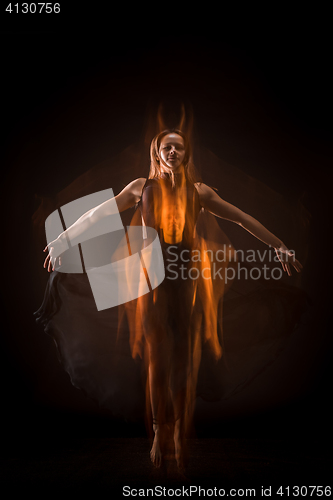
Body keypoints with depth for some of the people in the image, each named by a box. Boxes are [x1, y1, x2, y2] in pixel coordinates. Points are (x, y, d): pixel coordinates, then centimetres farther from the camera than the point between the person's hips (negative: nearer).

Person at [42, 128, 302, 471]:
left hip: (188, 281, 1)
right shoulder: (141, 187, 5)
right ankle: (160, 431, 22)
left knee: (185, 360, 6)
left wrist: (279, 246, 7)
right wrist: (62, 240, 4)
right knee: (158, 359, 5)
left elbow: (243, 219, 8)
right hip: (154, 282, 0)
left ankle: (181, 434, 21)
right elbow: (97, 214, 6)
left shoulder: (199, 191, 6)